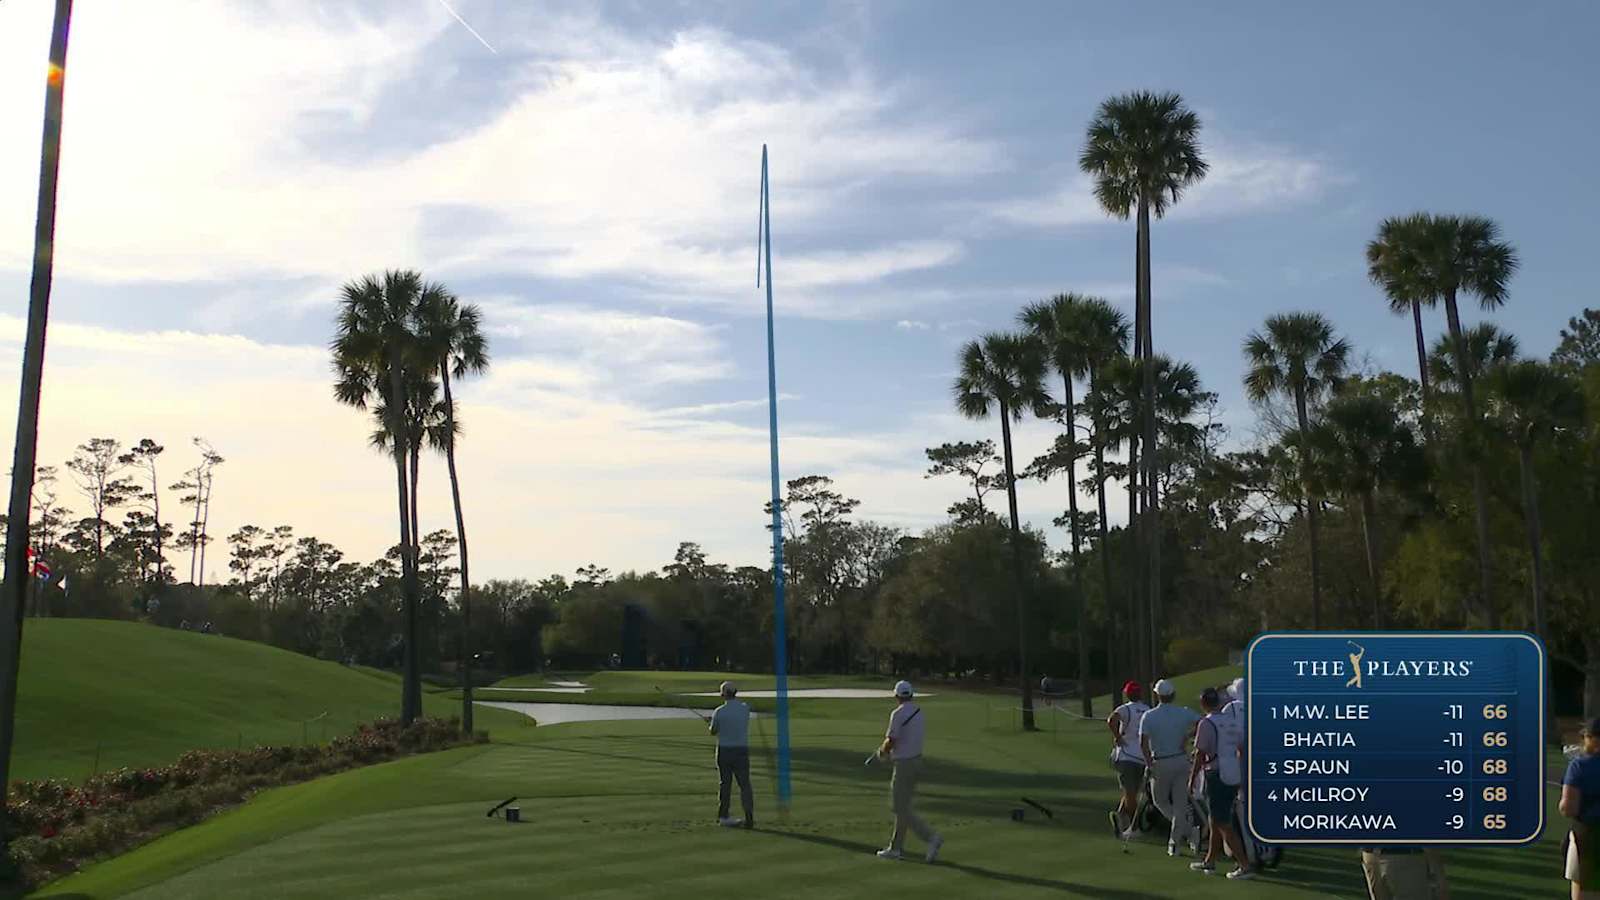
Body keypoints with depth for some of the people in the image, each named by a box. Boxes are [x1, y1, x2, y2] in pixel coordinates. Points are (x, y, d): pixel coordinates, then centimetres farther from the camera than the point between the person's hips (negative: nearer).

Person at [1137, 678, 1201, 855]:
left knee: (1160, 801, 16)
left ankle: (1186, 828, 2)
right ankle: (1174, 843, 8)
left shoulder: (1149, 716, -7)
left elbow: (1143, 742, -16)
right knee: (1180, 803, 8)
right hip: (1182, 761, 2)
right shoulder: (1184, 713, 0)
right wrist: (1187, 736, -4)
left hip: (1160, 763, -2)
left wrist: (1149, 764, -8)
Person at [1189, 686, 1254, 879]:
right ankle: (1210, 861, 28)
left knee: (1224, 825, -3)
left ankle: (1245, 866, -7)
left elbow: (1200, 755, -14)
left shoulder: (1206, 724, -13)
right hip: (1234, 775, 8)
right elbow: (1242, 750, 15)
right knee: (1216, 821, 19)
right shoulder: (1233, 722, 10)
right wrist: (1241, 775, 25)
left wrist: (1192, 779, -6)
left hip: (1217, 775, -8)